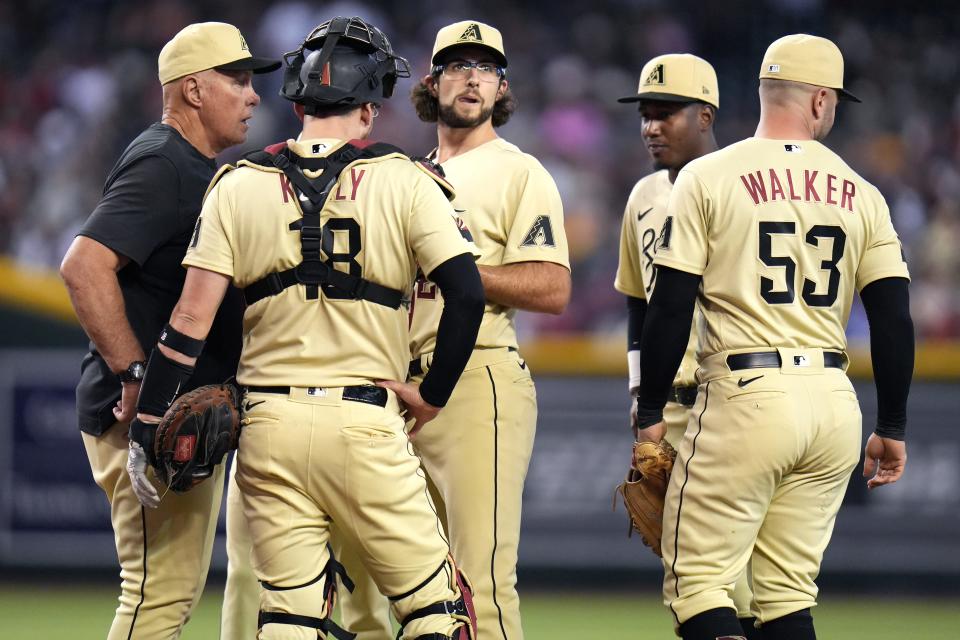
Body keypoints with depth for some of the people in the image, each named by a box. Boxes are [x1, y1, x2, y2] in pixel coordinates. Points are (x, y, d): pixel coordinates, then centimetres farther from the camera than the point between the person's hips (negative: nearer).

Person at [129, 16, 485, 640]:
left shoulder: (239, 185, 5)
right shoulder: (403, 181, 0)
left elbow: (193, 318, 0)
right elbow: (467, 293, -8)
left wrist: (149, 423, 3)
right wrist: (433, 395, 3)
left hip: (268, 422, 3)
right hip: (366, 421, -2)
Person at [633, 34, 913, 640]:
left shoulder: (708, 178, -1)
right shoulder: (862, 196, 8)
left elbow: (672, 308, -4)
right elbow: (894, 320, 6)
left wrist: (650, 414, 3)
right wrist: (892, 428, 15)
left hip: (746, 393, -4)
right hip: (834, 406, 4)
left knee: (697, 582, -2)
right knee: (788, 590, 11)